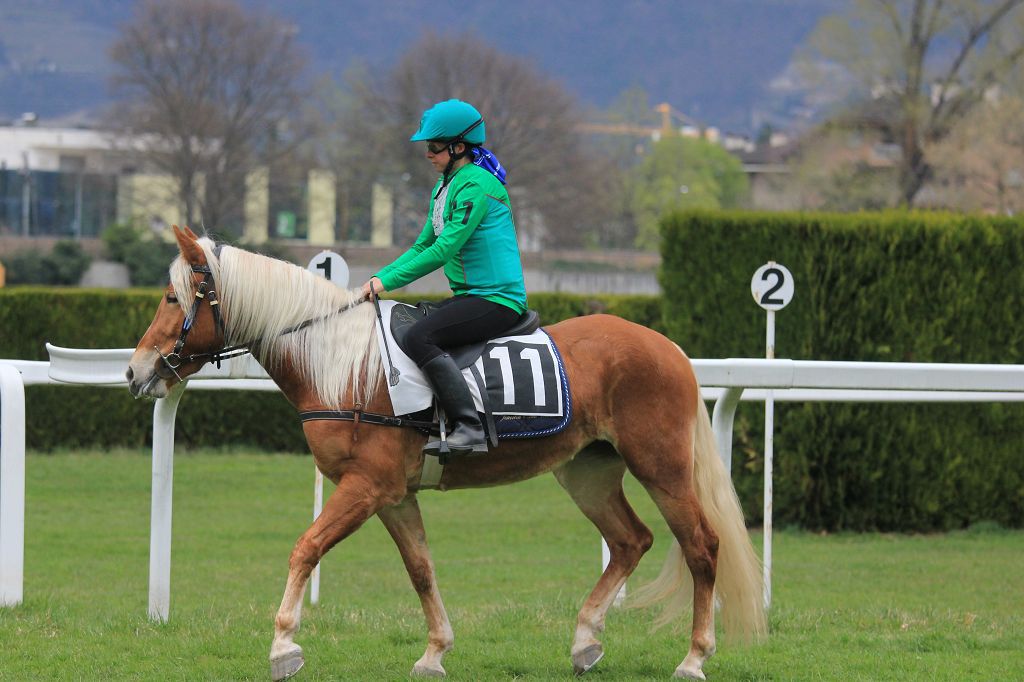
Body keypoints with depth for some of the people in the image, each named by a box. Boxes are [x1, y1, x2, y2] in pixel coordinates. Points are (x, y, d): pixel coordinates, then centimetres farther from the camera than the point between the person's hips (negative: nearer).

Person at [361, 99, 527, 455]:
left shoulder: (476, 185, -15)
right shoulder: (446, 185, 16)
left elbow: (444, 249, -20)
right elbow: (423, 247, 20)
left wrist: (389, 280, -16)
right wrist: (380, 278, 6)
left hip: (498, 298, -10)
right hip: (470, 295, 10)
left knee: (419, 338, -26)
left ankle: (470, 427, -30)